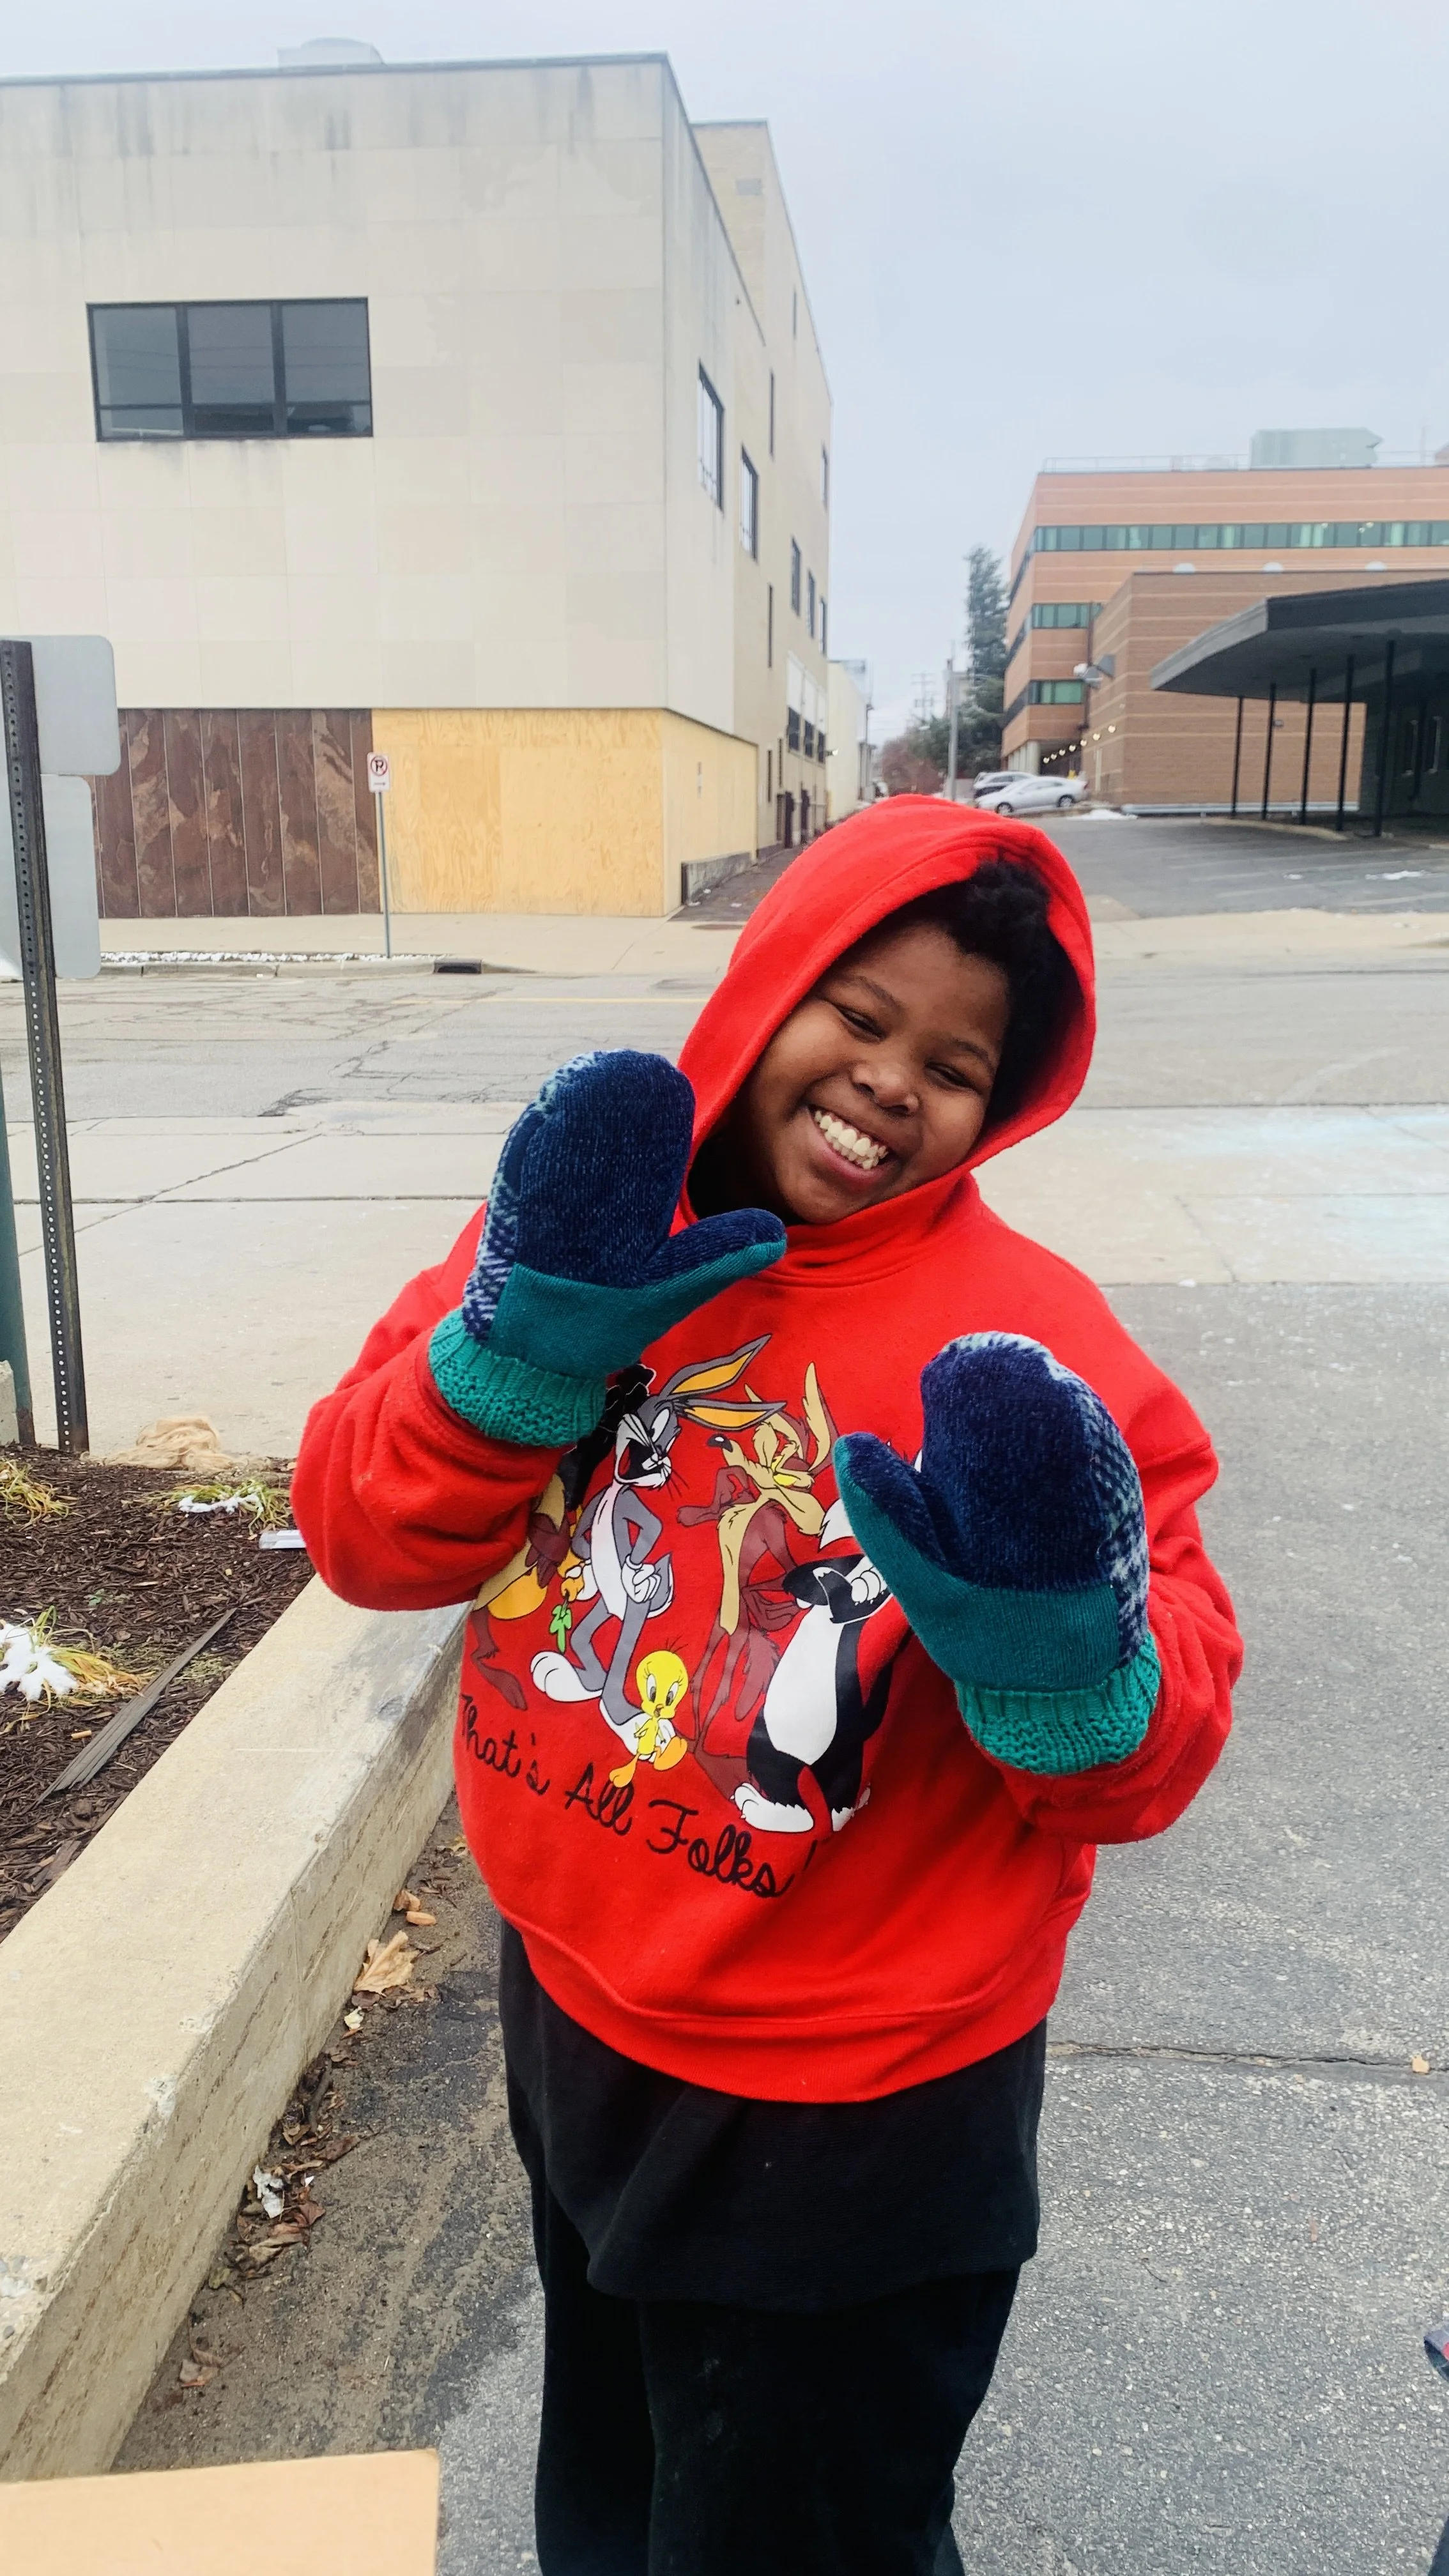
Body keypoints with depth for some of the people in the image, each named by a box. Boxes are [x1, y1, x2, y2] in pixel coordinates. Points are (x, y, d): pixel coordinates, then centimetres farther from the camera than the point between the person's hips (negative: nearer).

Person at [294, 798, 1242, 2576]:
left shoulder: (1024, 1352, -21)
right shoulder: (577, 1215, -9)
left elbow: (1143, 1763, -16)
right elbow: (364, 1539, -10)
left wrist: (1051, 1639, -37)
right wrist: (527, 1342, -26)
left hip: (847, 2124, -4)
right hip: (570, 2021, 5)